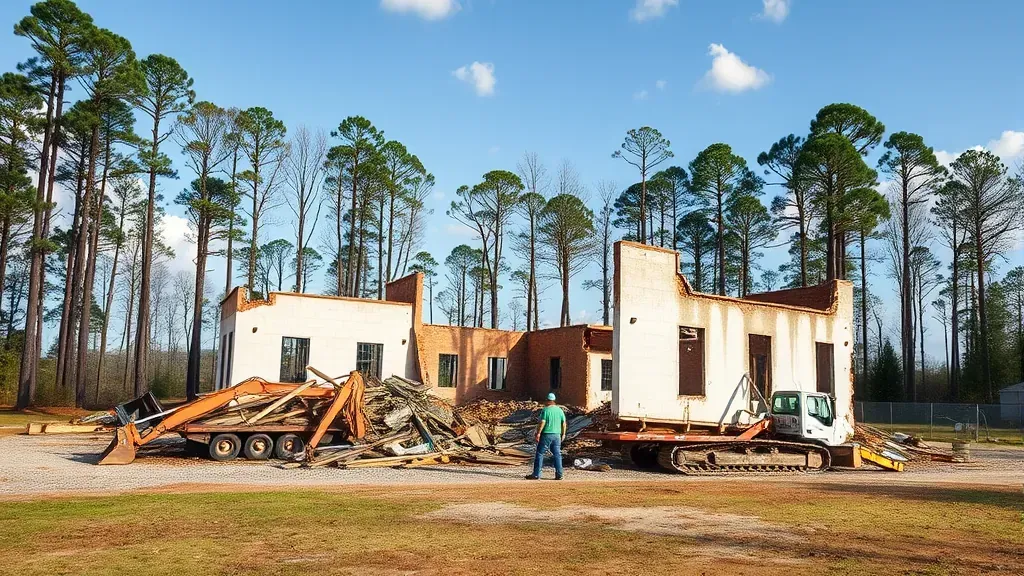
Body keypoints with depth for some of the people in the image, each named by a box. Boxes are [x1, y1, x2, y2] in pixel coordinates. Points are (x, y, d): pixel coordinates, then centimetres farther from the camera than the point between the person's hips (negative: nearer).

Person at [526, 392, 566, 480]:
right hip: (557, 435, 6)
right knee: (557, 454, 10)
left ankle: (536, 475, 0)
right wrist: (563, 434, 20)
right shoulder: (560, 410, 8)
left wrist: (538, 433, -12)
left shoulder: (545, 410, -10)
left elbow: (542, 422, -16)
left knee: (539, 454, 1)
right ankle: (559, 474, 9)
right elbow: (564, 423, 11)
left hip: (546, 434, -5)